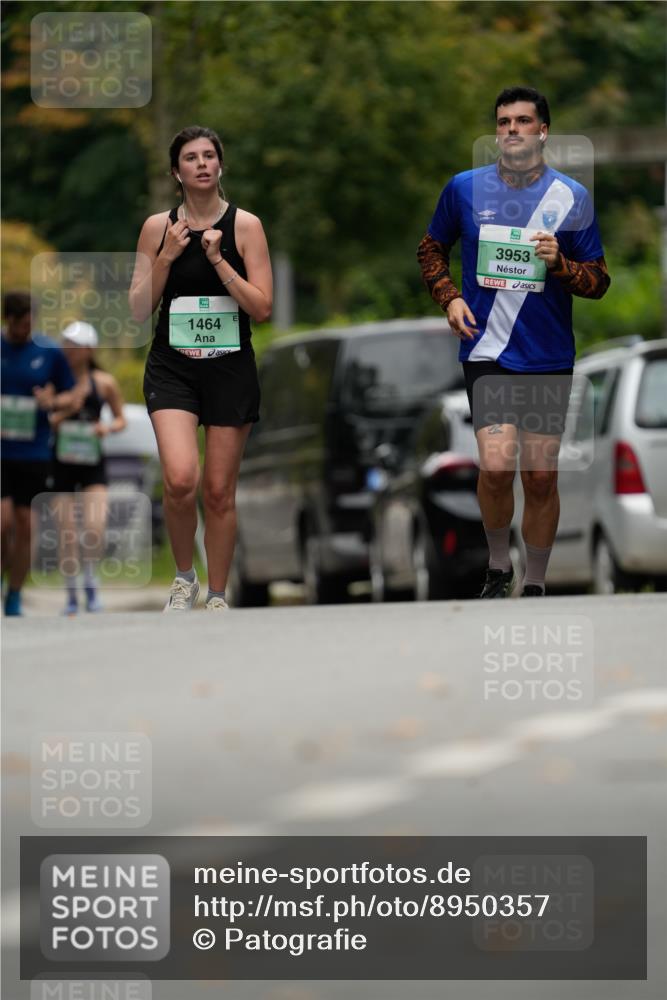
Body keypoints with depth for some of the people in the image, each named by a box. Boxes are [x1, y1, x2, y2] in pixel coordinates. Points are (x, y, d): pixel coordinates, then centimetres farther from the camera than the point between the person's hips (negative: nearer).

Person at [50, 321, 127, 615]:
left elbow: (121, 419, 10)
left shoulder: (105, 383, -1)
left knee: (95, 529, -17)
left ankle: (90, 580, 9)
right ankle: (71, 596, 16)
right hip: (62, 466, 0)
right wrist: (64, 412, -21)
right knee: (68, 536, 0)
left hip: (93, 466, 0)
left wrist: (109, 428, -11)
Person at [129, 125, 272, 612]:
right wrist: (166, 257, -10)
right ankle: (184, 579, 3)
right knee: (180, 479, -20)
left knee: (219, 492, 4)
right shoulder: (158, 226, 3)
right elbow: (139, 310, 3)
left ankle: (217, 598, 19)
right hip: (172, 367, 0)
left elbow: (262, 308, -6)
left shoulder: (245, 225, -2)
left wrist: (218, 260, -15)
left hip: (231, 368, 0)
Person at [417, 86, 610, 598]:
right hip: (487, 350, -1)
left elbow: (598, 282, 3)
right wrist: (449, 298, 2)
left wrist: (559, 263, -16)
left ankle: (535, 586, 19)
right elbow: (432, 249, 18)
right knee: (496, 466, -16)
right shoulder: (465, 188, 2)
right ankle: (498, 567, 7)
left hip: (549, 358, 1)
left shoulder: (572, 198, 0)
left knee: (541, 478, 4)